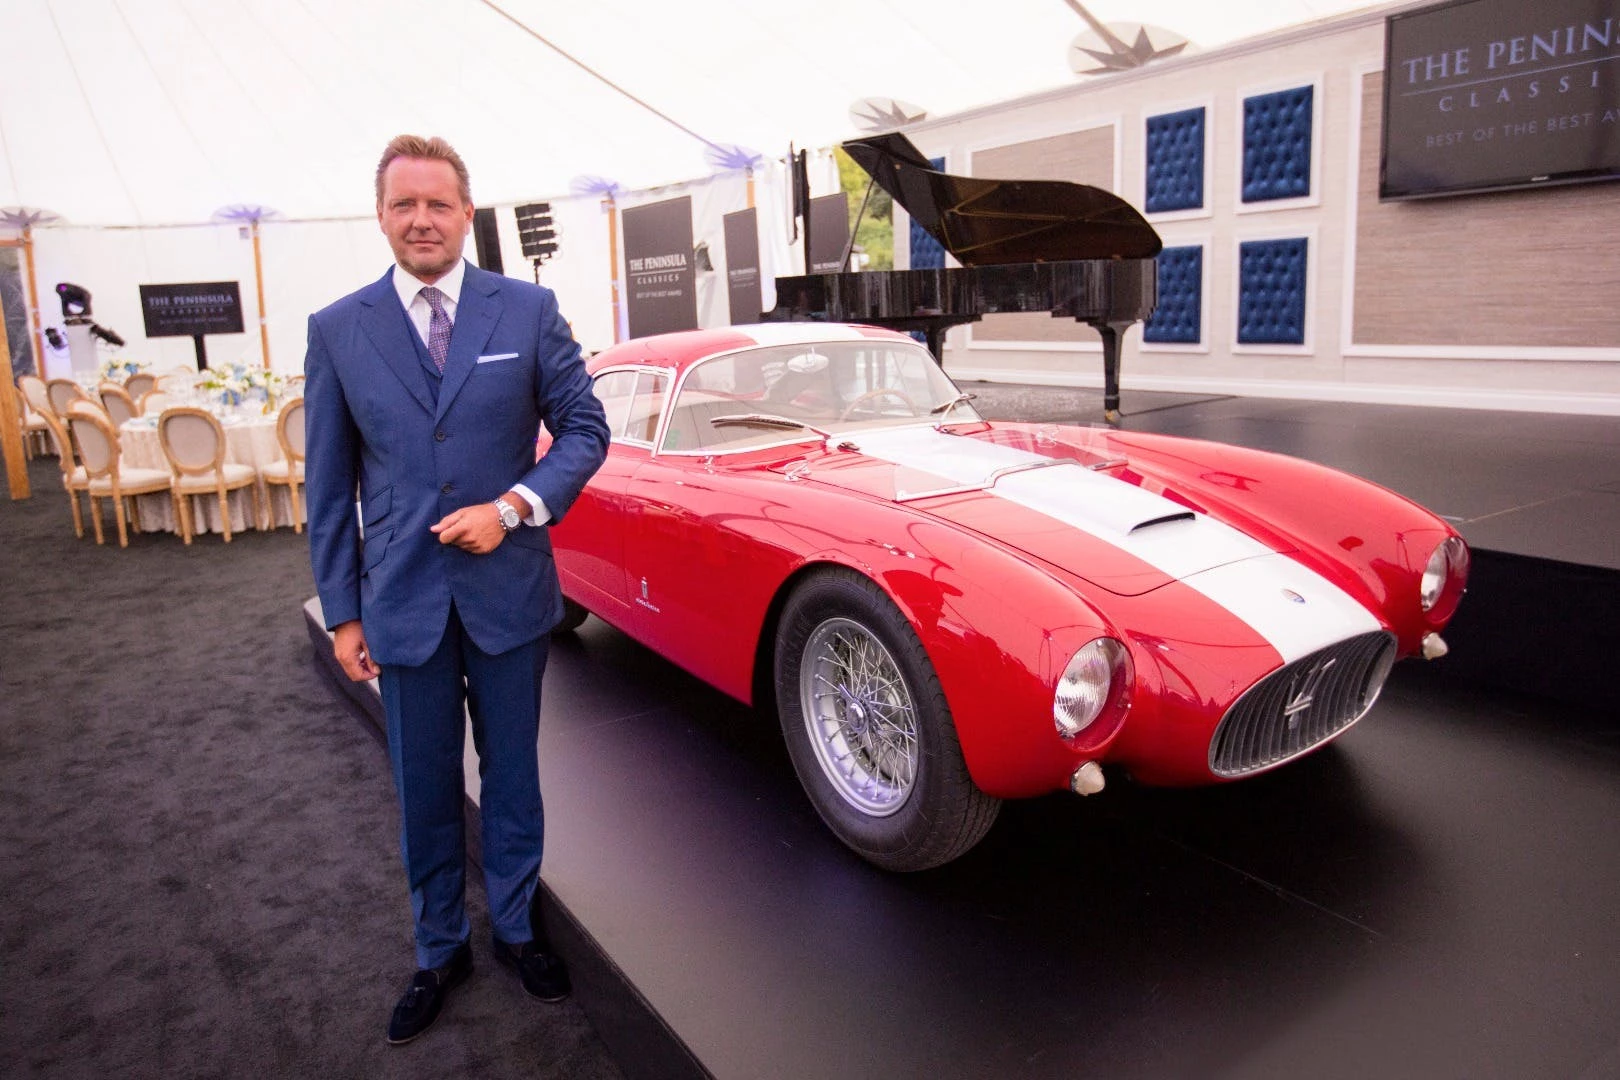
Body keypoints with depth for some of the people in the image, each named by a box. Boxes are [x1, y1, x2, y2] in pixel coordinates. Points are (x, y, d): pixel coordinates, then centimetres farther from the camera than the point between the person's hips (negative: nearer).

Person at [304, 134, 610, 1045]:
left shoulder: (528, 310, -3)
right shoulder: (338, 330, 0)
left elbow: (585, 426, -1)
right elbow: (330, 485, 3)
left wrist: (515, 506, -16)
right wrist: (342, 611, 2)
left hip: (510, 591, 0)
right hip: (402, 601, 1)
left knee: (513, 774, 15)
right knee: (426, 790, 14)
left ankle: (518, 926, 37)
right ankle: (442, 950, 35)